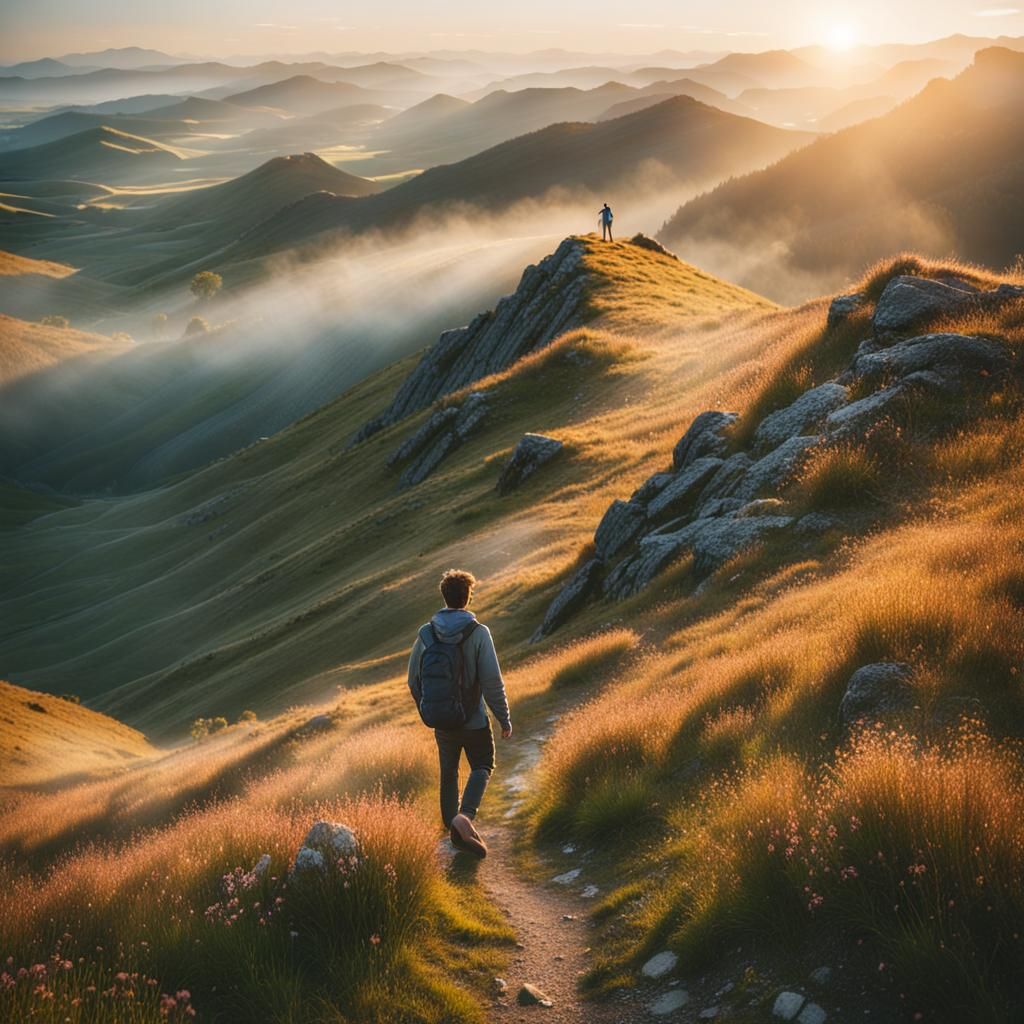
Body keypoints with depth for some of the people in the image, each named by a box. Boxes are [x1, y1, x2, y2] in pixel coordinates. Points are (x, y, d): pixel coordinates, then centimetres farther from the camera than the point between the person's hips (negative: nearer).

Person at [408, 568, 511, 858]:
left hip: (441, 722, 3)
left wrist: (426, 711, 20)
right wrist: (504, 718, -7)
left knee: (448, 774, 20)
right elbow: (493, 681, -18)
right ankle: (464, 816, -9)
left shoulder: (426, 634, -4)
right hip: (474, 721, -3)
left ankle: (451, 823, 27)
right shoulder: (478, 633, -16)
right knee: (482, 768, 14)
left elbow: (413, 680, 4)